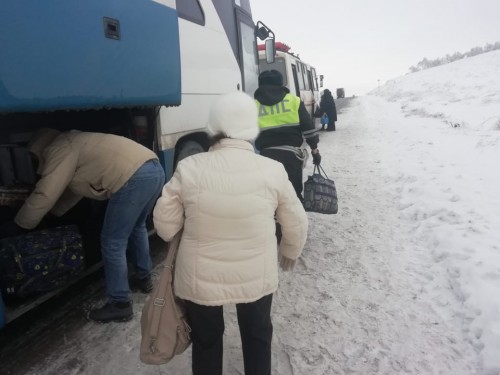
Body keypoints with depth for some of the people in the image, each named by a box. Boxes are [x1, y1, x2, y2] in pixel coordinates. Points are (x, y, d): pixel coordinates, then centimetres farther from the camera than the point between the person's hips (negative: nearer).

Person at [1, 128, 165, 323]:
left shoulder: (59, 150, 5)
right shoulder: (75, 144, 33)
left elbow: (44, 195, 1)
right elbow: (71, 189, 41)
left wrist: (18, 225, 14)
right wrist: (52, 212, 45)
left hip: (135, 178, -10)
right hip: (155, 169, 10)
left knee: (113, 243, 4)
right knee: (136, 227, 30)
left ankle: (120, 305, 15)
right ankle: (144, 278, 46)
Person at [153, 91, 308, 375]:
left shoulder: (189, 168, -15)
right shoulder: (273, 171, -12)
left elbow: (165, 225, -5)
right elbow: (296, 224, -1)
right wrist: (291, 253, 19)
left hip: (200, 278, 0)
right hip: (257, 276, 1)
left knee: (206, 339, 26)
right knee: (257, 335, 28)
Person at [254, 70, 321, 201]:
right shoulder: (294, 101, 6)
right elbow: (308, 128, 4)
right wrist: (315, 150, 10)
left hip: (267, 155, 0)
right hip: (291, 153, 0)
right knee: (294, 193, 11)